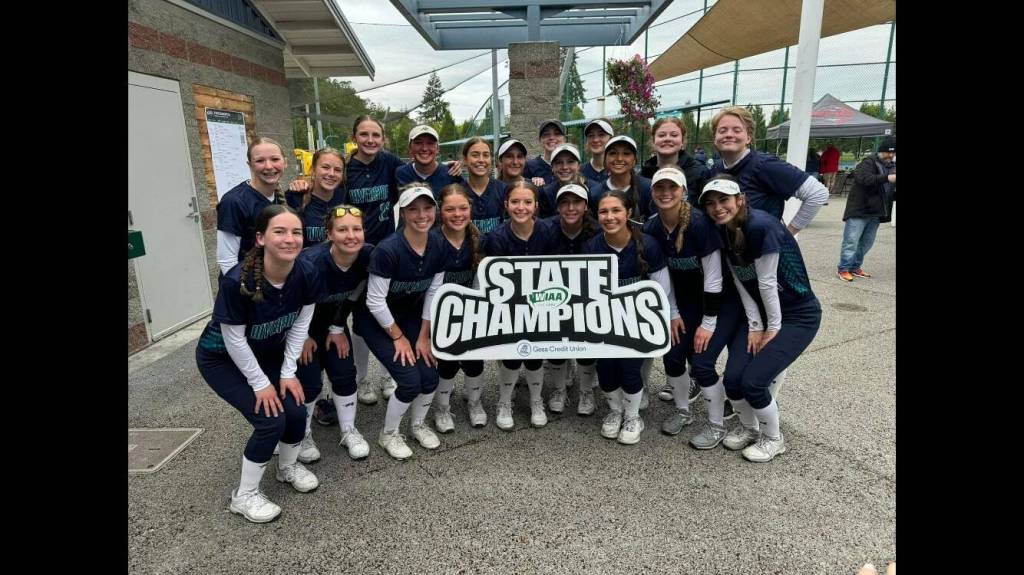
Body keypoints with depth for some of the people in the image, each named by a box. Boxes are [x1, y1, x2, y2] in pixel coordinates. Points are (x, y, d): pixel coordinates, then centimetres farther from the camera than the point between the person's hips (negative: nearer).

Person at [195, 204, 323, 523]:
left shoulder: (307, 275, -22)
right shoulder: (237, 281, -36)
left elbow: (300, 325, -8)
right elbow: (234, 340, -25)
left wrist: (288, 373, -8)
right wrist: (260, 384, -17)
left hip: (268, 353, 5)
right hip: (222, 358, -4)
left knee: (296, 410, -8)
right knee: (271, 420, -15)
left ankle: (288, 467, 26)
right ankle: (244, 496, 11)